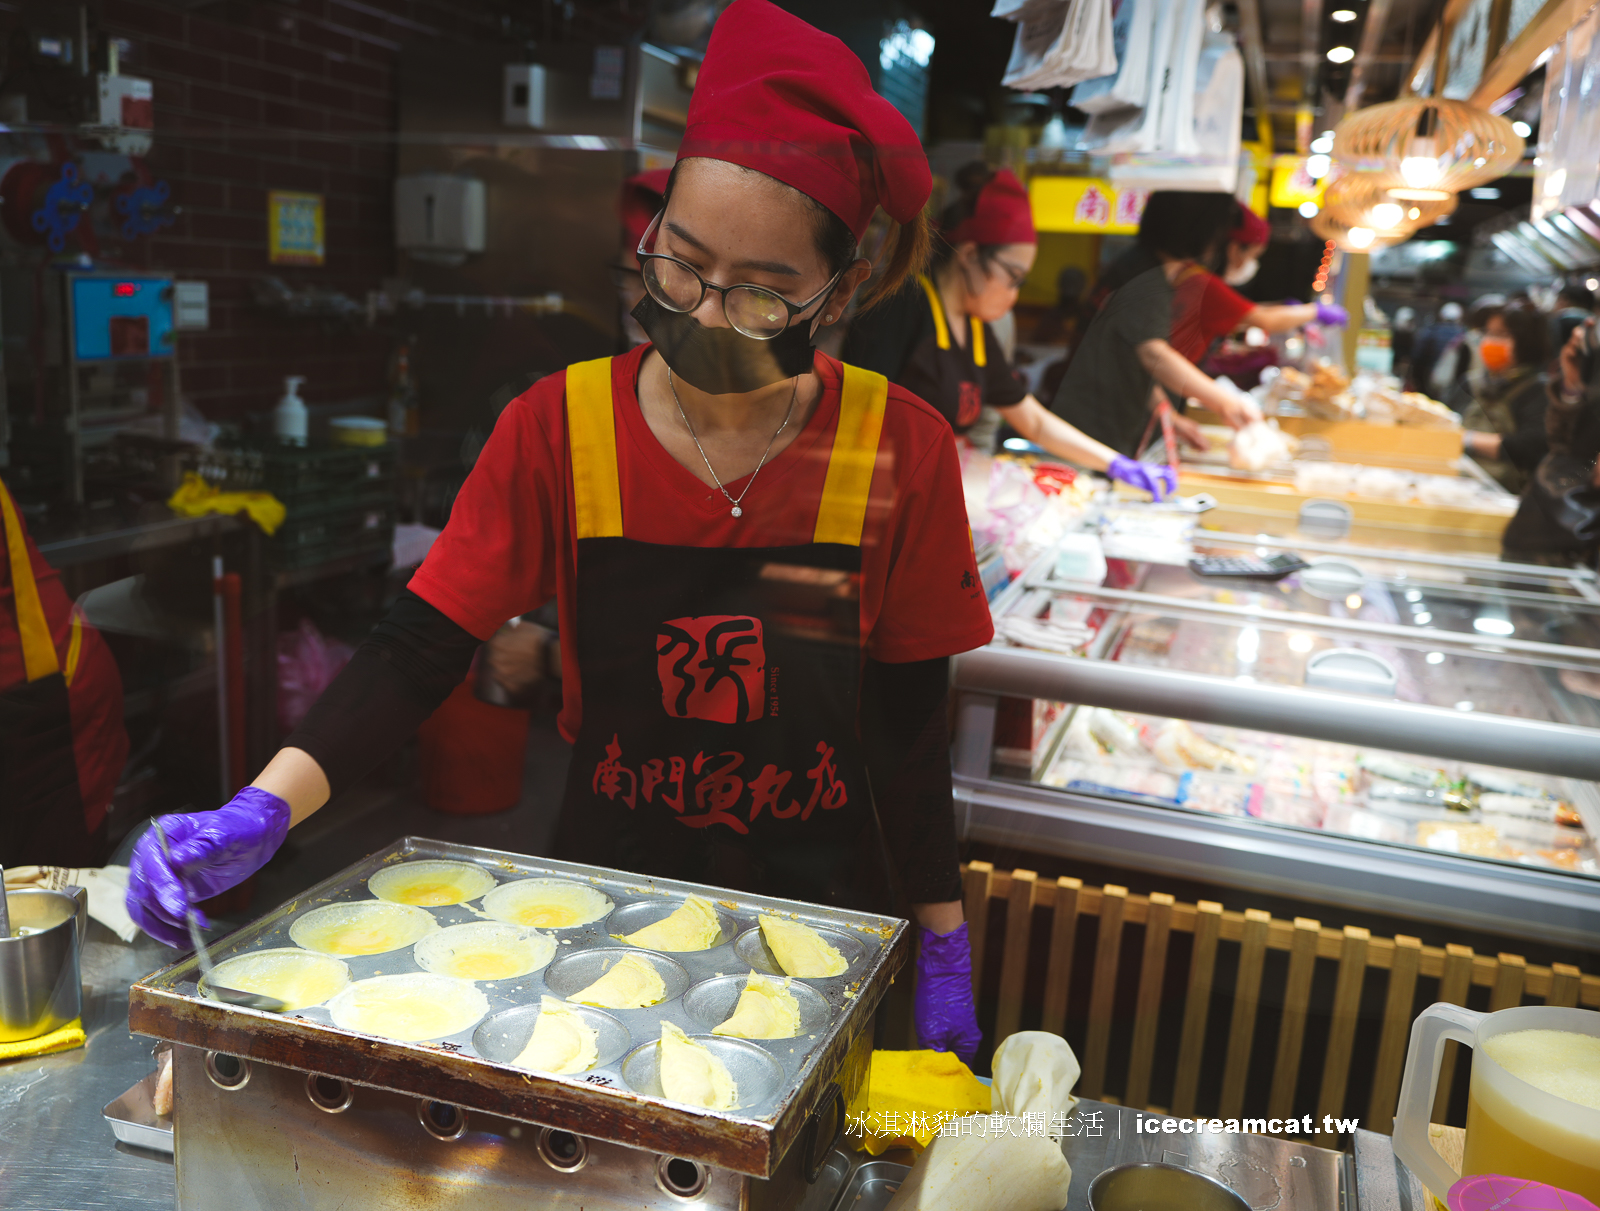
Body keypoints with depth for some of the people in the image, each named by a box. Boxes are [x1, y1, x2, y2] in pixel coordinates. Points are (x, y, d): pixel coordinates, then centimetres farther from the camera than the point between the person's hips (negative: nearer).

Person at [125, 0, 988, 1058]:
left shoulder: (900, 453, -12)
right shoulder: (561, 430, -11)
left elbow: (912, 722, -6)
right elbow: (421, 649, -13)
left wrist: (944, 952, -1)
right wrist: (262, 813, -28)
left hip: (821, 917, 0)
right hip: (607, 887, 1)